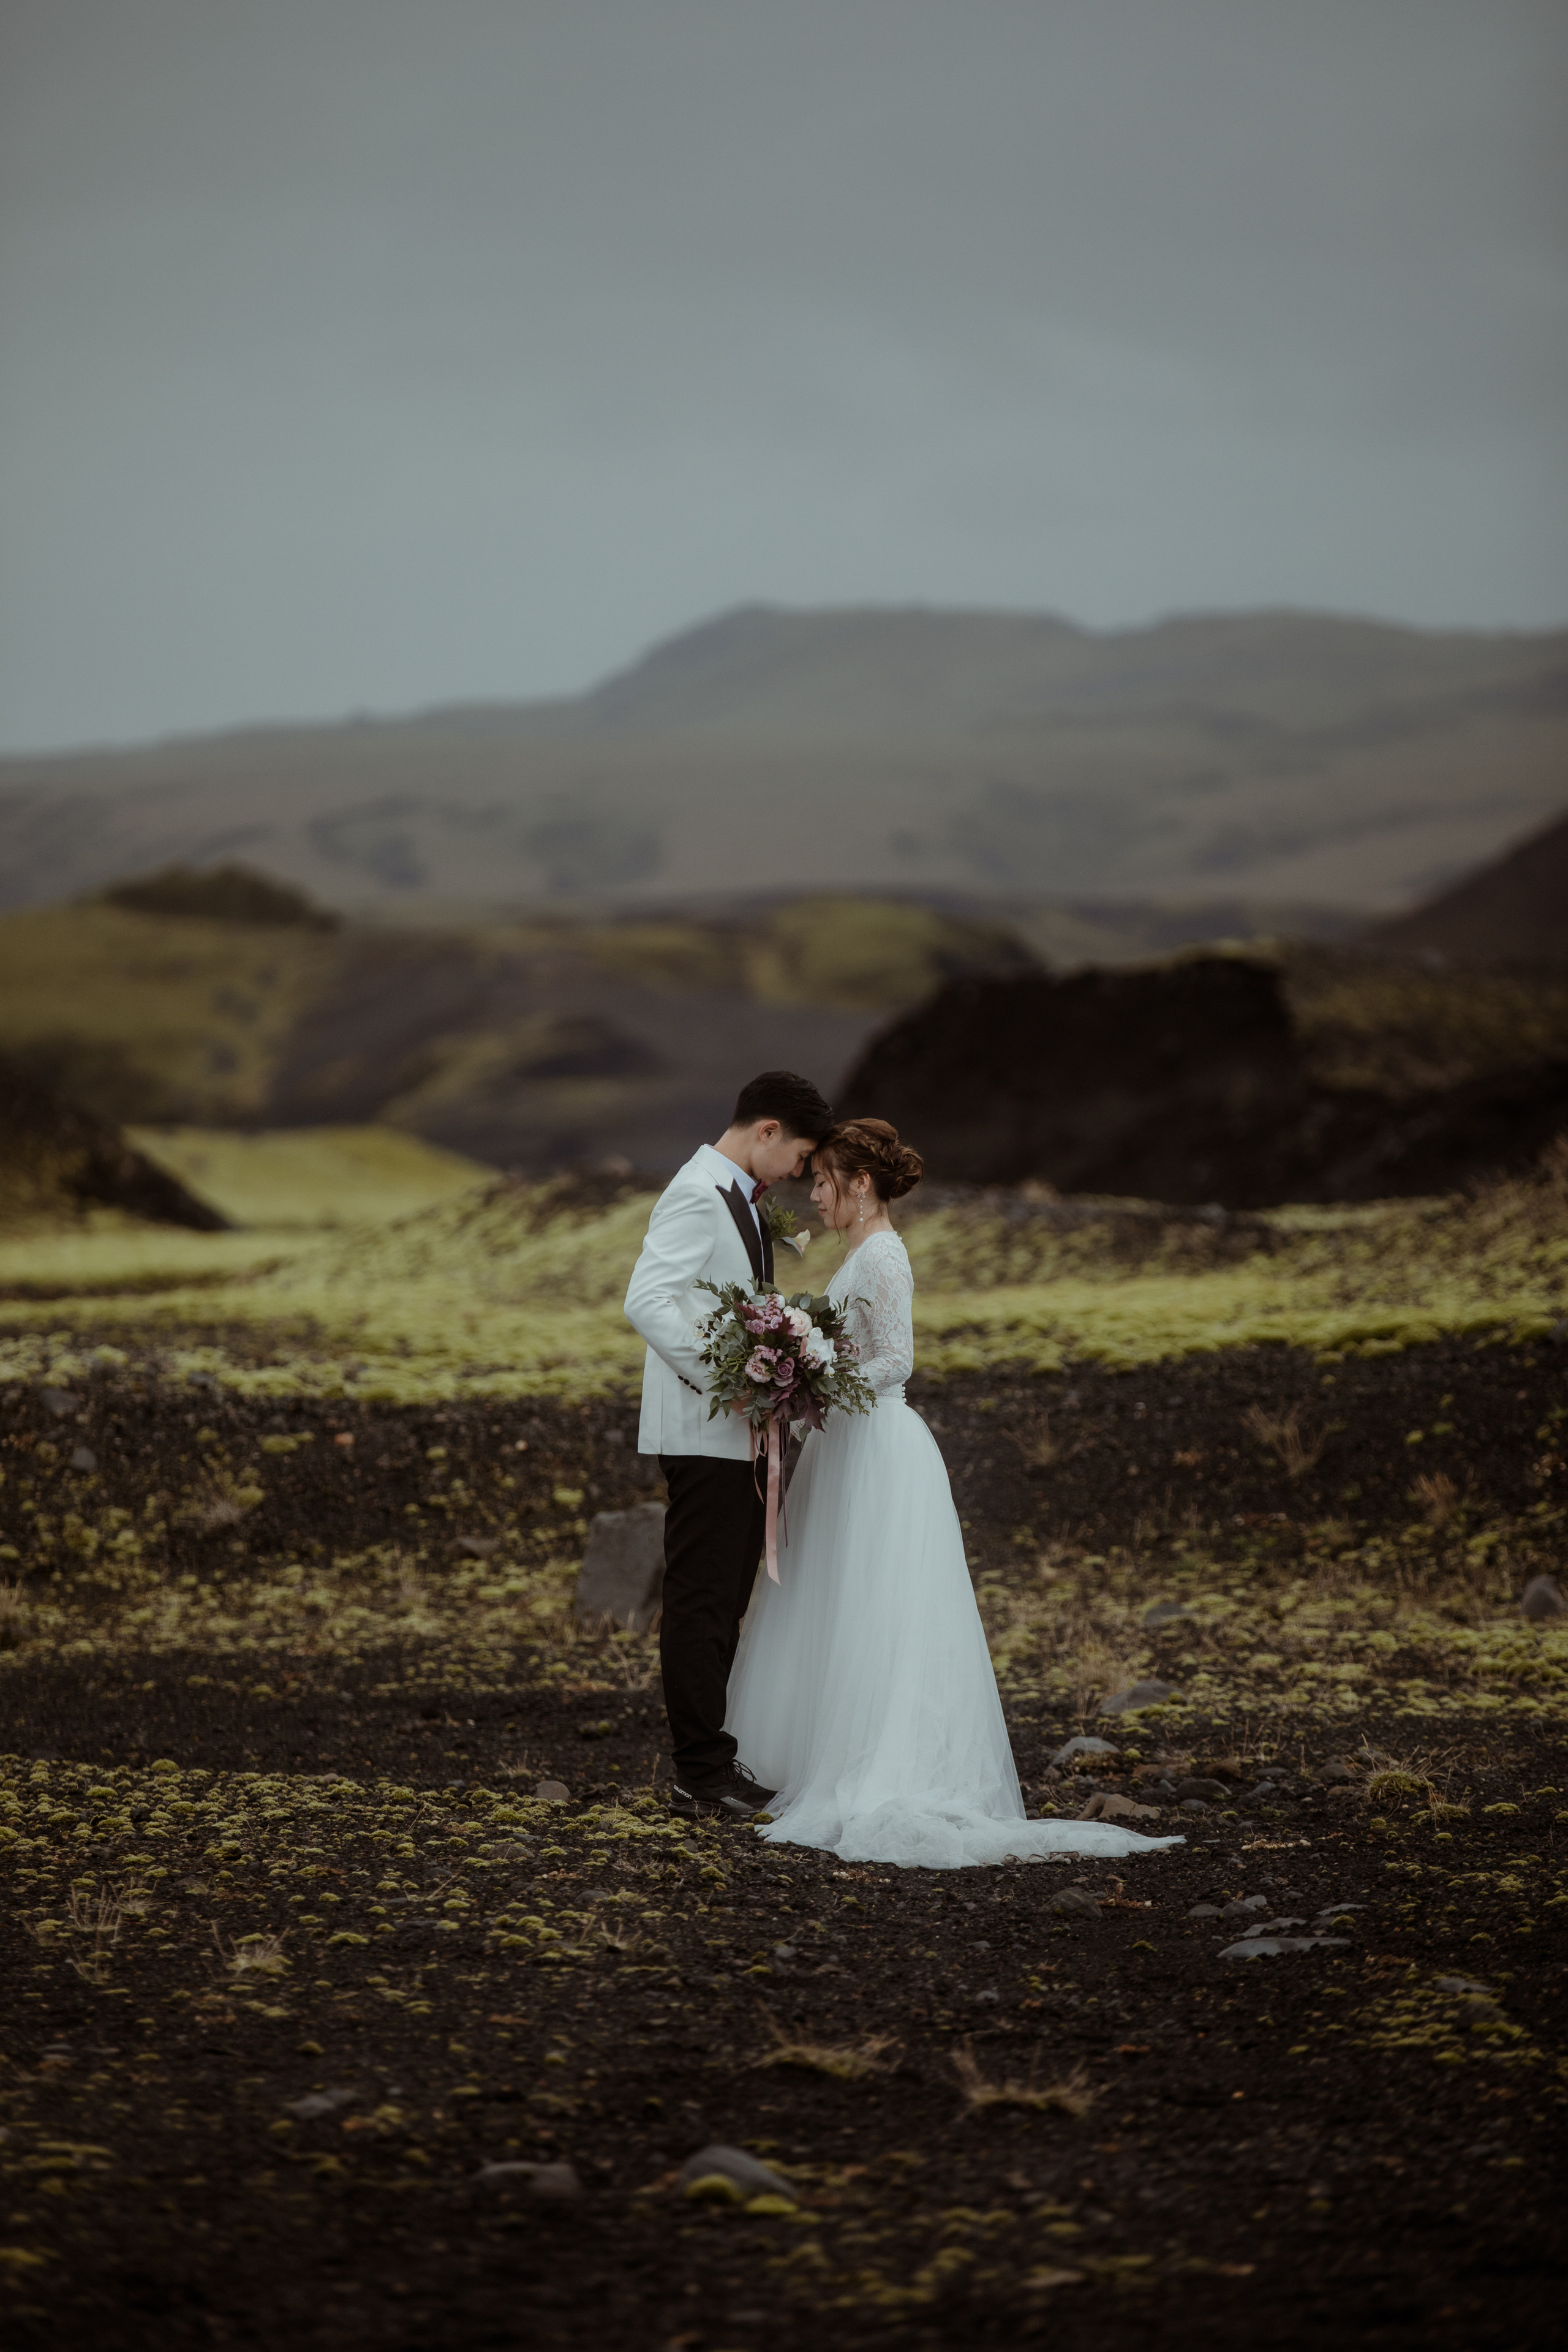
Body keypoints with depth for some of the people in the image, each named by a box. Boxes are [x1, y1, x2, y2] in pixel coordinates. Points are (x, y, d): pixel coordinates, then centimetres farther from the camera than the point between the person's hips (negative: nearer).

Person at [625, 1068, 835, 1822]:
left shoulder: (738, 1197, 16)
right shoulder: (697, 1195, -15)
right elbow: (647, 1302, -25)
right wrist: (723, 1377, -25)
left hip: (736, 1430, 10)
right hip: (702, 1430, -10)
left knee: (726, 1599, 14)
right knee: (700, 1601, -6)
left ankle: (714, 1759, 21)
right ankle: (700, 1776, -3)